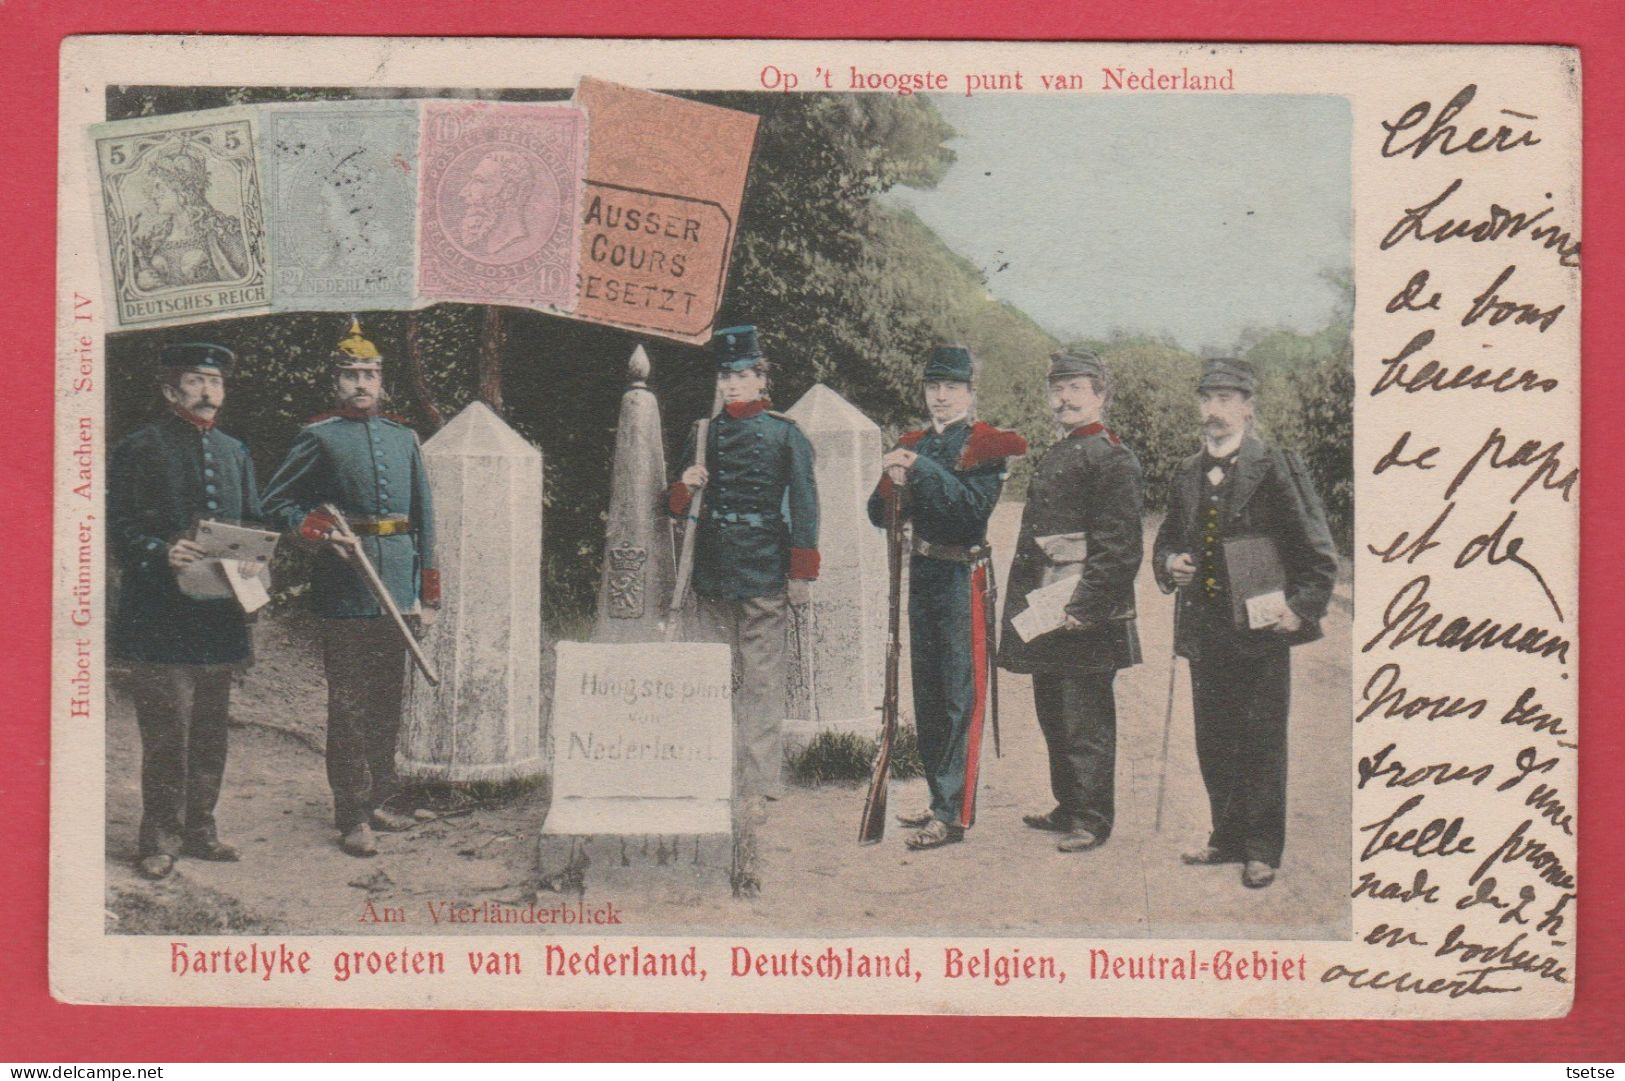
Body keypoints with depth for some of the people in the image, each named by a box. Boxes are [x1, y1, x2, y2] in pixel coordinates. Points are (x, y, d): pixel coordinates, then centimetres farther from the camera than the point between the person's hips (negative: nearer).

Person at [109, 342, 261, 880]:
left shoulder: (235, 452, 17)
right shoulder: (137, 450, -1)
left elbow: (254, 525, 21)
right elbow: (119, 526, -5)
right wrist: (161, 552, -22)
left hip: (218, 614, 6)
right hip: (160, 617, -6)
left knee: (211, 730, 10)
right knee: (167, 730, -5)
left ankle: (199, 828, 21)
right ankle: (161, 838, 4)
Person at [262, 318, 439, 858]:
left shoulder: (403, 436, 12)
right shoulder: (318, 437, -2)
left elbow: (423, 515, 15)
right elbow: (276, 501, 1)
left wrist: (427, 591, 11)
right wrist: (324, 534, -15)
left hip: (397, 586, 5)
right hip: (346, 585, -5)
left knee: (388, 697, 12)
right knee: (349, 702, -4)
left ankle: (380, 799, 24)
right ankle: (352, 817, -1)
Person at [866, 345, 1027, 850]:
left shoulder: (986, 446, -5)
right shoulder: (912, 445, 13)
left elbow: (974, 508, -20)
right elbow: (879, 516, 9)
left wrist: (923, 469, -26)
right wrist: (892, 484, -12)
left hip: (964, 576, -7)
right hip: (922, 575, 7)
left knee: (962, 695, -7)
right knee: (927, 694, 13)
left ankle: (953, 815, -8)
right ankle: (941, 797, 23)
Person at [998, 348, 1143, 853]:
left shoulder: (1111, 458, -11)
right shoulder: (1055, 457, 17)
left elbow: (1119, 548, -17)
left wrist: (1084, 606, -22)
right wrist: (1025, 603, 19)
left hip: (1085, 612, -9)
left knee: (1085, 718, -4)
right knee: (1053, 713, 16)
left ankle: (1092, 820, 3)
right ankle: (1069, 807, 27)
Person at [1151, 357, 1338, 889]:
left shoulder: (1277, 467, -6)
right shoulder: (1188, 473, 12)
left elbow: (1318, 550, -5)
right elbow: (1165, 542, 23)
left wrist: (1301, 607, -13)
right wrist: (1170, 566, 2)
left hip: (1261, 626, -6)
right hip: (1205, 630, 6)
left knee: (1262, 744, 1)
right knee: (1213, 743, 12)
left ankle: (1262, 850, 9)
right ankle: (1228, 836, 25)